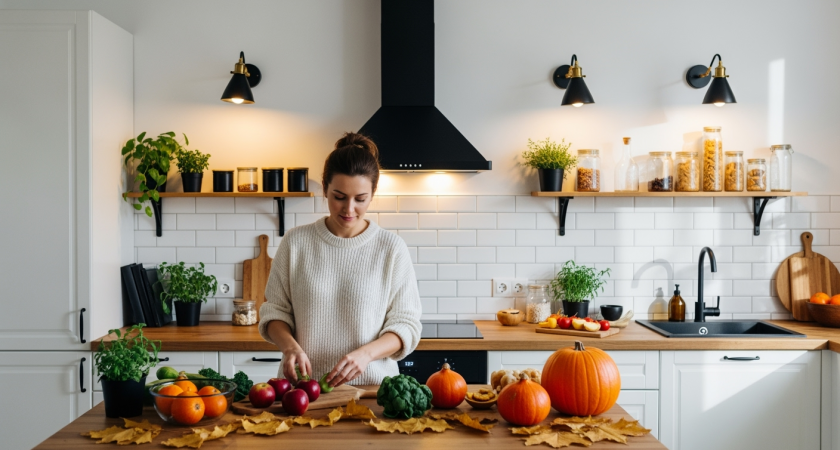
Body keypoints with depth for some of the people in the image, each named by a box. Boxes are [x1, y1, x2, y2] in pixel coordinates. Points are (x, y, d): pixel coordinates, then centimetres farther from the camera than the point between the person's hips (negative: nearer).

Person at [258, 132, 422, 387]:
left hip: (370, 385, -1)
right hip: (302, 384, 1)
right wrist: (290, 346, -9)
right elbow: (275, 309, 11)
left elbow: (406, 325, 2)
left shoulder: (391, 248, 1)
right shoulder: (296, 241, 5)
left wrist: (366, 353, -15)